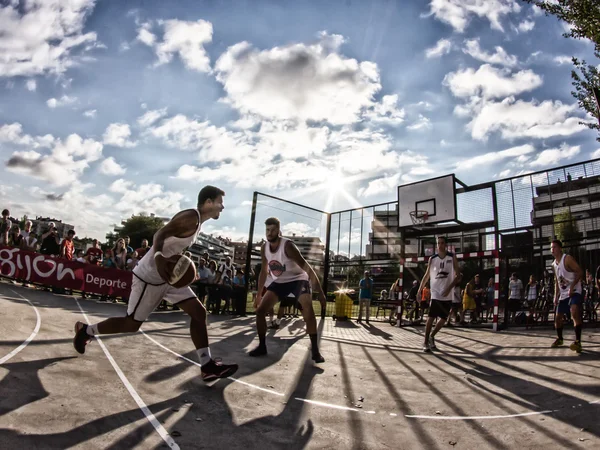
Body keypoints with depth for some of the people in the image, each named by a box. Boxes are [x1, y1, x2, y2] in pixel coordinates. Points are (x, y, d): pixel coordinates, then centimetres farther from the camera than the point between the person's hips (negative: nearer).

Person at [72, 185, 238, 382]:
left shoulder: (197, 221, 10)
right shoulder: (190, 217, -20)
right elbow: (160, 234, -31)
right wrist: (158, 258, -46)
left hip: (168, 275, 9)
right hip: (150, 276, -9)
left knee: (199, 312, 0)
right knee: (132, 324, 6)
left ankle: (207, 366, 3)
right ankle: (85, 330, 33)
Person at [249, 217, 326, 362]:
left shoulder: (288, 245, -28)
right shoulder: (264, 248, -8)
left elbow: (307, 268, -29)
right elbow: (264, 271, 7)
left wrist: (320, 292, -32)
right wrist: (259, 294, 9)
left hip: (298, 280, -5)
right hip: (279, 282, 6)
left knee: (308, 310, -27)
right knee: (260, 311, -3)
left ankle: (315, 351, -17)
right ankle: (262, 346, 14)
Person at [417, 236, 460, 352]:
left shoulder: (452, 257, -2)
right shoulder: (432, 259, 1)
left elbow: (458, 275, -4)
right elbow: (426, 276, 9)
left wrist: (449, 288, -17)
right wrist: (419, 291, 5)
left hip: (447, 295, 1)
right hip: (435, 294, -1)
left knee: (443, 319, 8)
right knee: (431, 318, -5)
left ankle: (432, 336, 29)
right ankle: (426, 343, 3)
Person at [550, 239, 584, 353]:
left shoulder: (568, 259, -11)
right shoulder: (554, 264, 12)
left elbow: (580, 272, -18)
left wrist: (572, 286, -27)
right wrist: (556, 296, 13)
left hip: (574, 292, -8)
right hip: (563, 294, 8)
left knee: (574, 312, -32)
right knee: (558, 318, 11)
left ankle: (578, 341, -30)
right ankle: (559, 339, 32)